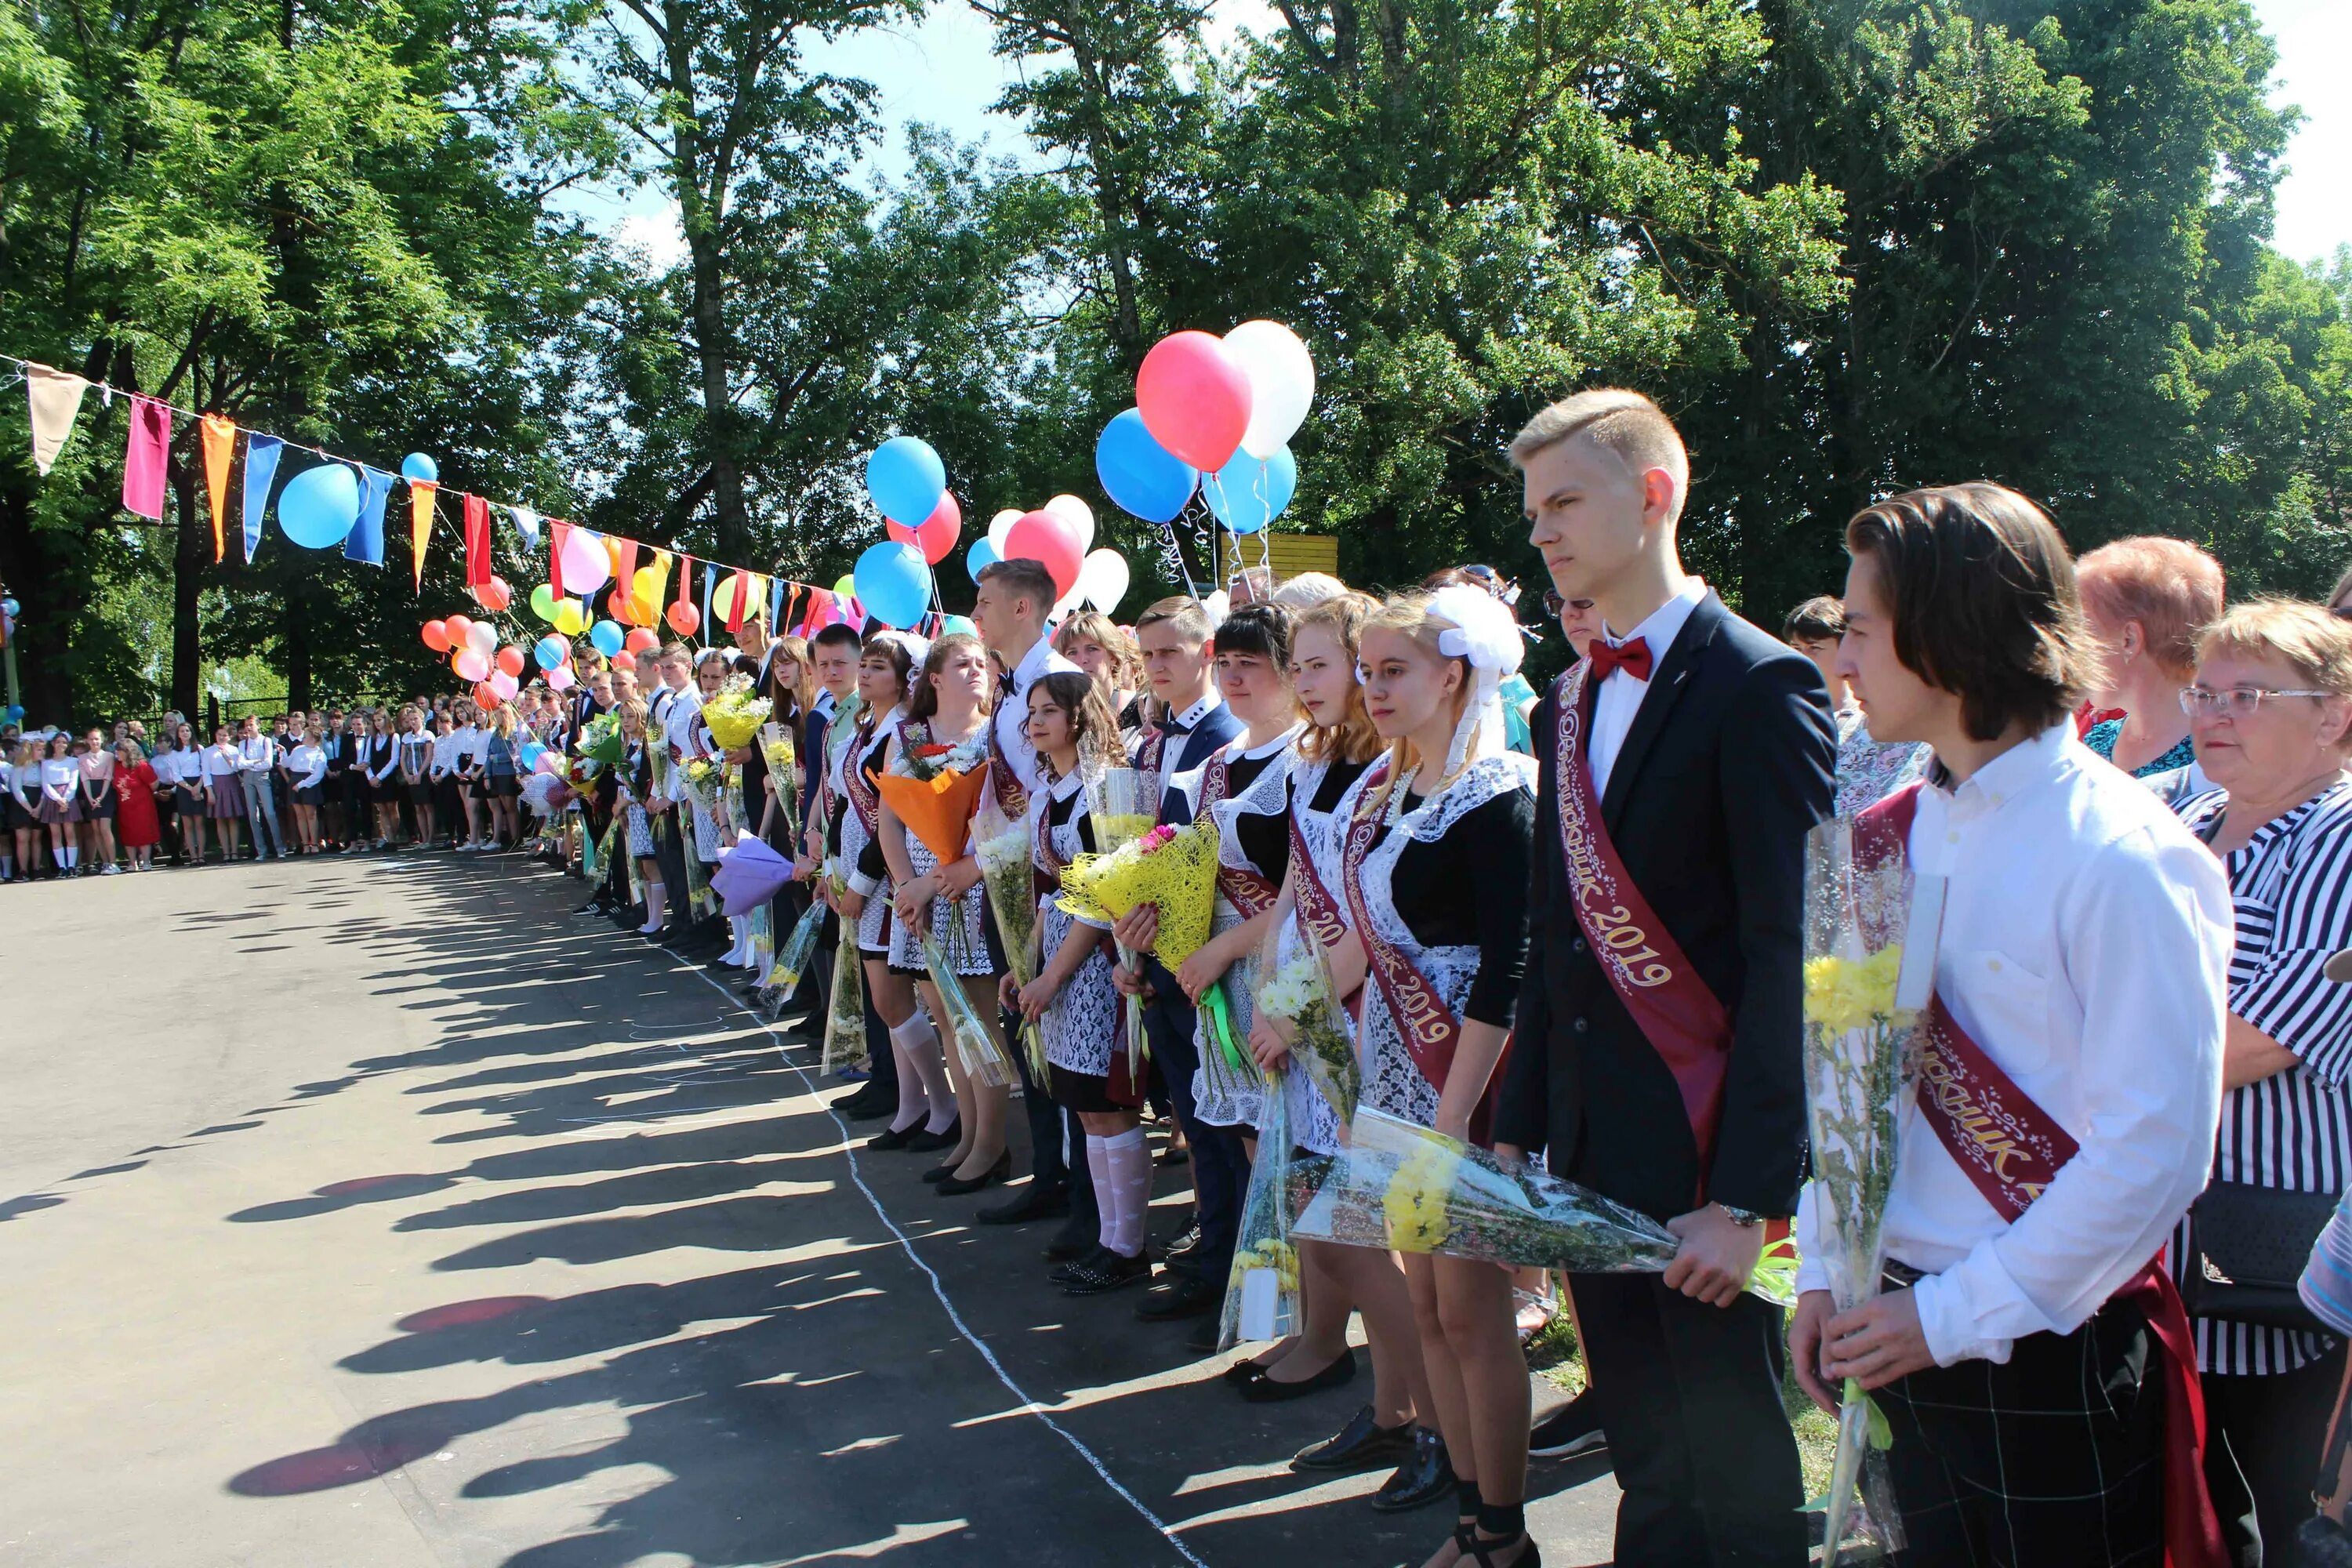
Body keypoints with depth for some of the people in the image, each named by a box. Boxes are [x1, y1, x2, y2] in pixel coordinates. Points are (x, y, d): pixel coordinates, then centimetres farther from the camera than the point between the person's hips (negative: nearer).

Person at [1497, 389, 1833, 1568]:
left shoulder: (1761, 686, -12)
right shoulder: (1566, 705, 13)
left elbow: (1791, 954, -17)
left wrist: (1747, 1195, -19)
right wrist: (1515, 1131, 13)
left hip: (1709, 1160, -7)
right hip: (1592, 1158, 7)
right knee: (1648, 1472, 17)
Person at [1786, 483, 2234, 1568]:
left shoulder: (2122, 857, -17)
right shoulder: (1888, 838, 4)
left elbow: (2156, 1151, -19)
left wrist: (1952, 1316, -16)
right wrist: (1823, 1274, 4)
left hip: (2046, 1359, -6)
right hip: (1898, 1334, 6)